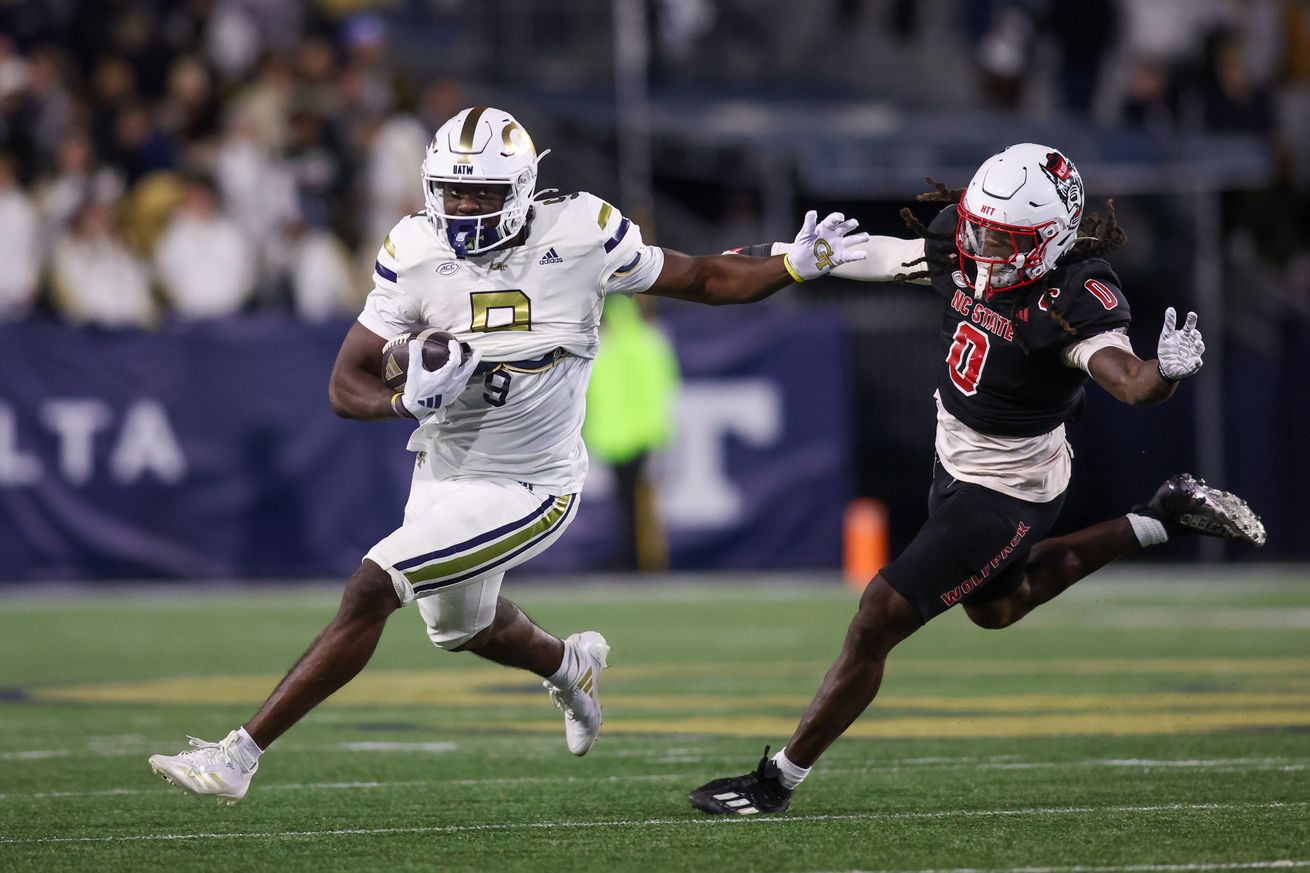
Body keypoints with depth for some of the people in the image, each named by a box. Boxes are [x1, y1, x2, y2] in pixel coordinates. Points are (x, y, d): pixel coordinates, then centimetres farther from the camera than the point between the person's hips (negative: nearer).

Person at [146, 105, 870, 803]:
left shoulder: (580, 234, -16)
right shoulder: (415, 254, -10)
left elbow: (699, 280, -1)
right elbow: (346, 384, -9)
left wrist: (796, 265, -13)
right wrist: (408, 400, -30)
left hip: (525, 490, -5)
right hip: (442, 472, 5)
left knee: (367, 595, -17)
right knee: (462, 627, 29)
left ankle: (239, 755, -11)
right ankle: (570, 665, 64)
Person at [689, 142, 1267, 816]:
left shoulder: (1073, 300, -30)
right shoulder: (961, 251, -11)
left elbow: (1129, 381, -45)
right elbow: (875, 257, 8)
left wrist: (1166, 372, -67)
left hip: (1006, 495, -9)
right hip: (957, 459, 9)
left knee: (876, 622, -8)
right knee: (996, 607, 34)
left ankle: (778, 780, 4)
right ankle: (1162, 520, 39)